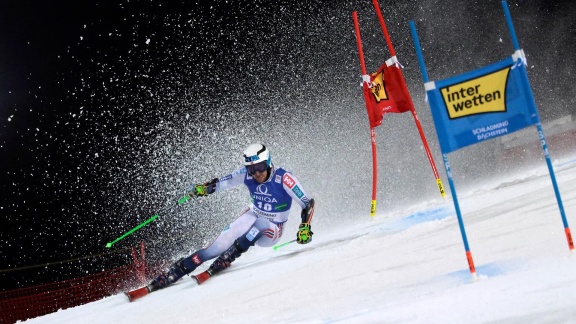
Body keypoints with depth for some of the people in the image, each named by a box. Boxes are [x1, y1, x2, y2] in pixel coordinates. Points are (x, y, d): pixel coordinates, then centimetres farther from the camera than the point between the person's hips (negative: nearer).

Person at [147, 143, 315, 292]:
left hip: (272, 231, -3)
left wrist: (305, 228, -35)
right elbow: (221, 182, -1)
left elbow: (308, 203, -23)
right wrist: (204, 188, -20)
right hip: (253, 216, 3)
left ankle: (219, 265, -30)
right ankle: (174, 272, -12)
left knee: (258, 226, -37)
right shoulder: (245, 174, -12)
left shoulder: (283, 178, -25)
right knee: (220, 244, -17)